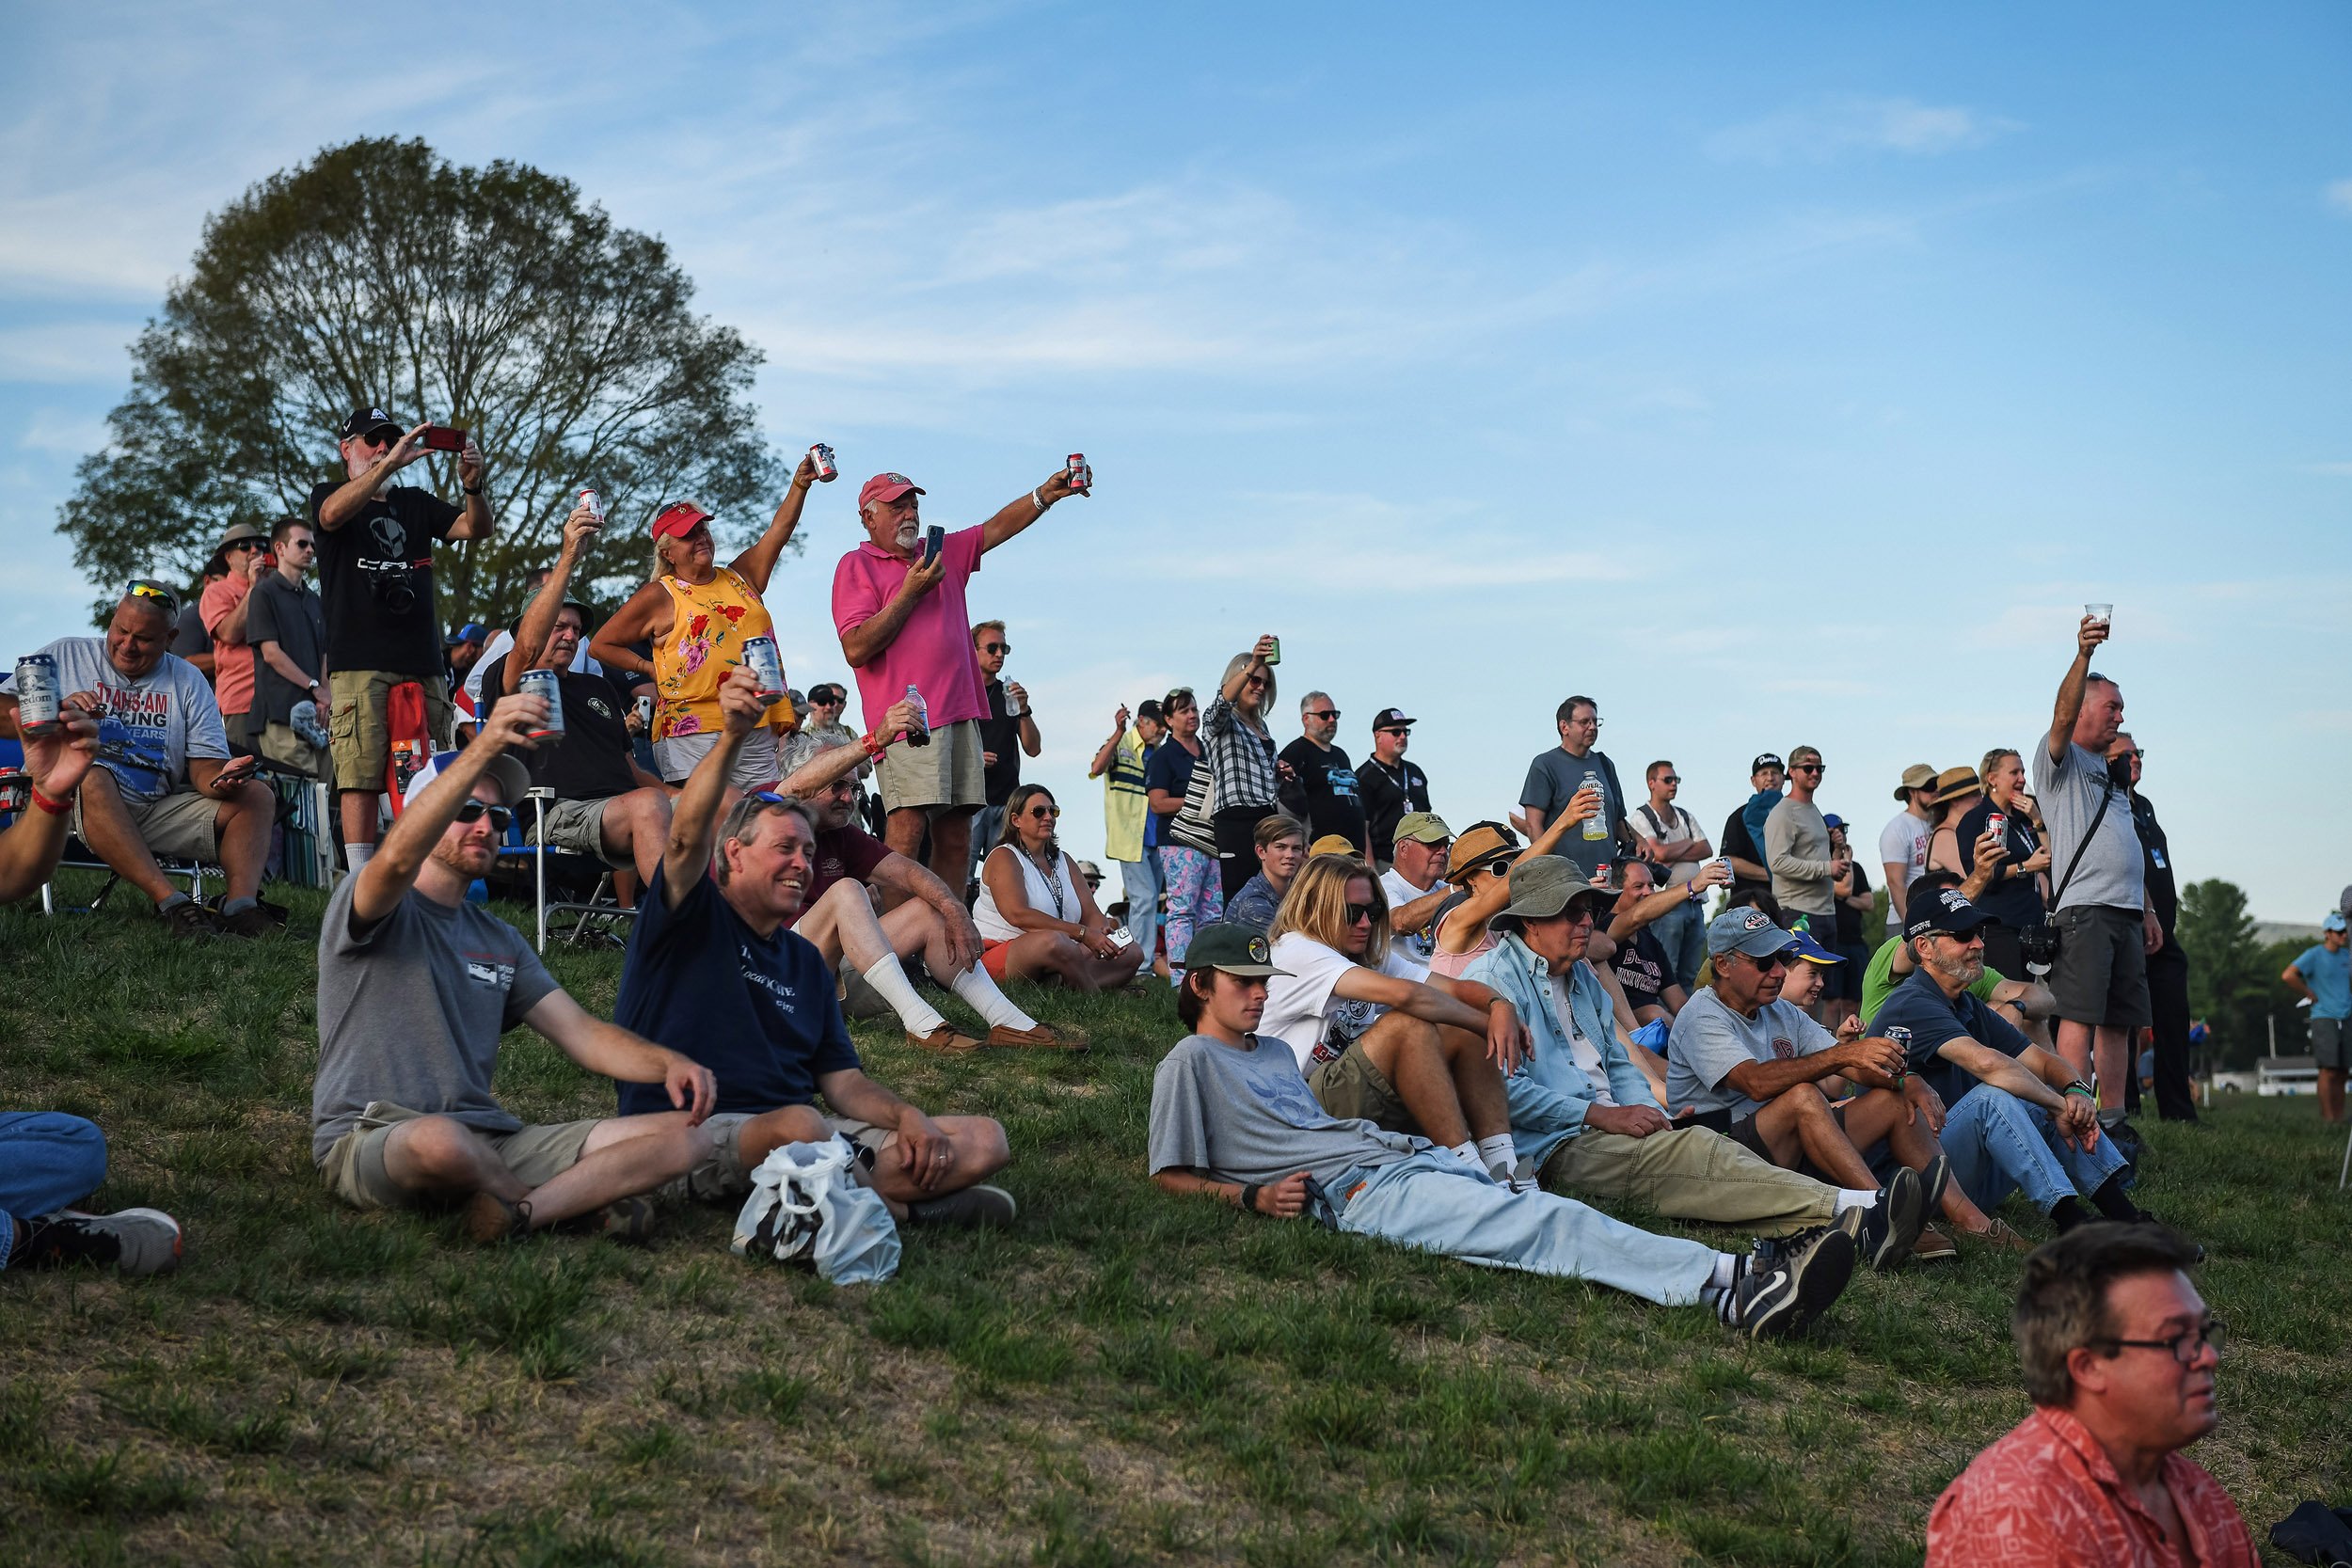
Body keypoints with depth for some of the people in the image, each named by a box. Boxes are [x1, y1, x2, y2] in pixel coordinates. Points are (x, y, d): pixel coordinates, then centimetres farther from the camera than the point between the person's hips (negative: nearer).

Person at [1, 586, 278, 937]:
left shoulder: (188, 681, 14)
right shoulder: (66, 655, 10)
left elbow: (205, 763, 6)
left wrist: (218, 780, -20)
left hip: (159, 811, 3)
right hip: (71, 803, -3)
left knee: (257, 796, -14)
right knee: (91, 776, -38)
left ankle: (241, 905, -39)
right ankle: (172, 903, -46)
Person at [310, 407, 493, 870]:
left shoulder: (417, 503, 22)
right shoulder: (328, 495, 11)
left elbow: (477, 528, 7)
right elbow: (334, 514, -15)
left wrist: (473, 484, -15)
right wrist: (390, 464, -27)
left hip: (423, 662, 4)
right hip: (359, 664, -4)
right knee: (360, 777, -10)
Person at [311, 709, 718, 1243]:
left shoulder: (500, 940, 22)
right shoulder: (371, 909, 1)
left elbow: (581, 1032, 13)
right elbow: (398, 858, -25)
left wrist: (668, 1063, -8)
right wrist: (483, 748, -35)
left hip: (489, 1144, 6)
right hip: (372, 1141, -6)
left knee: (683, 1136, -10)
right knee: (439, 1138, -44)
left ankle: (521, 1211, -31)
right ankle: (578, 1200, -12)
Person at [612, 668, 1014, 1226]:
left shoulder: (805, 959, 23)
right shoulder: (694, 921, 3)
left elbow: (843, 1081, 17)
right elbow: (688, 837, -20)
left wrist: (908, 1116, -5)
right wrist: (731, 736, -35)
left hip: (806, 1130, 6)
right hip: (698, 1133, -6)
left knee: (986, 1140, -10)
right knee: (799, 1127, -42)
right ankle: (894, 1199, -15)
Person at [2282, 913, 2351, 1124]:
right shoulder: (2314, 955, -7)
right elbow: (2287, 976, -19)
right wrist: (2310, 994, -11)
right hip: (2324, 1018, -6)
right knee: (2329, 1070, -10)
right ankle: (2327, 1117, -8)